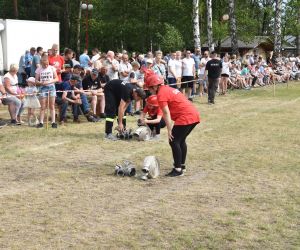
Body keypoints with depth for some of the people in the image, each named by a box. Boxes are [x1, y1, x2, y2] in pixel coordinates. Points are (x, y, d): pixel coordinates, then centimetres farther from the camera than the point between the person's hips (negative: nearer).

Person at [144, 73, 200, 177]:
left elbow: (166, 113, -14)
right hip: (194, 115, 10)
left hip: (185, 118, -10)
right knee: (181, 140, 21)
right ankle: (182, 165, 30)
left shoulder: (161, 94, -8)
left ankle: (178, 169, -2)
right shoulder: (168, 89, 21)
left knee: (173, 141, -3)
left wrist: (169, 130, -14)